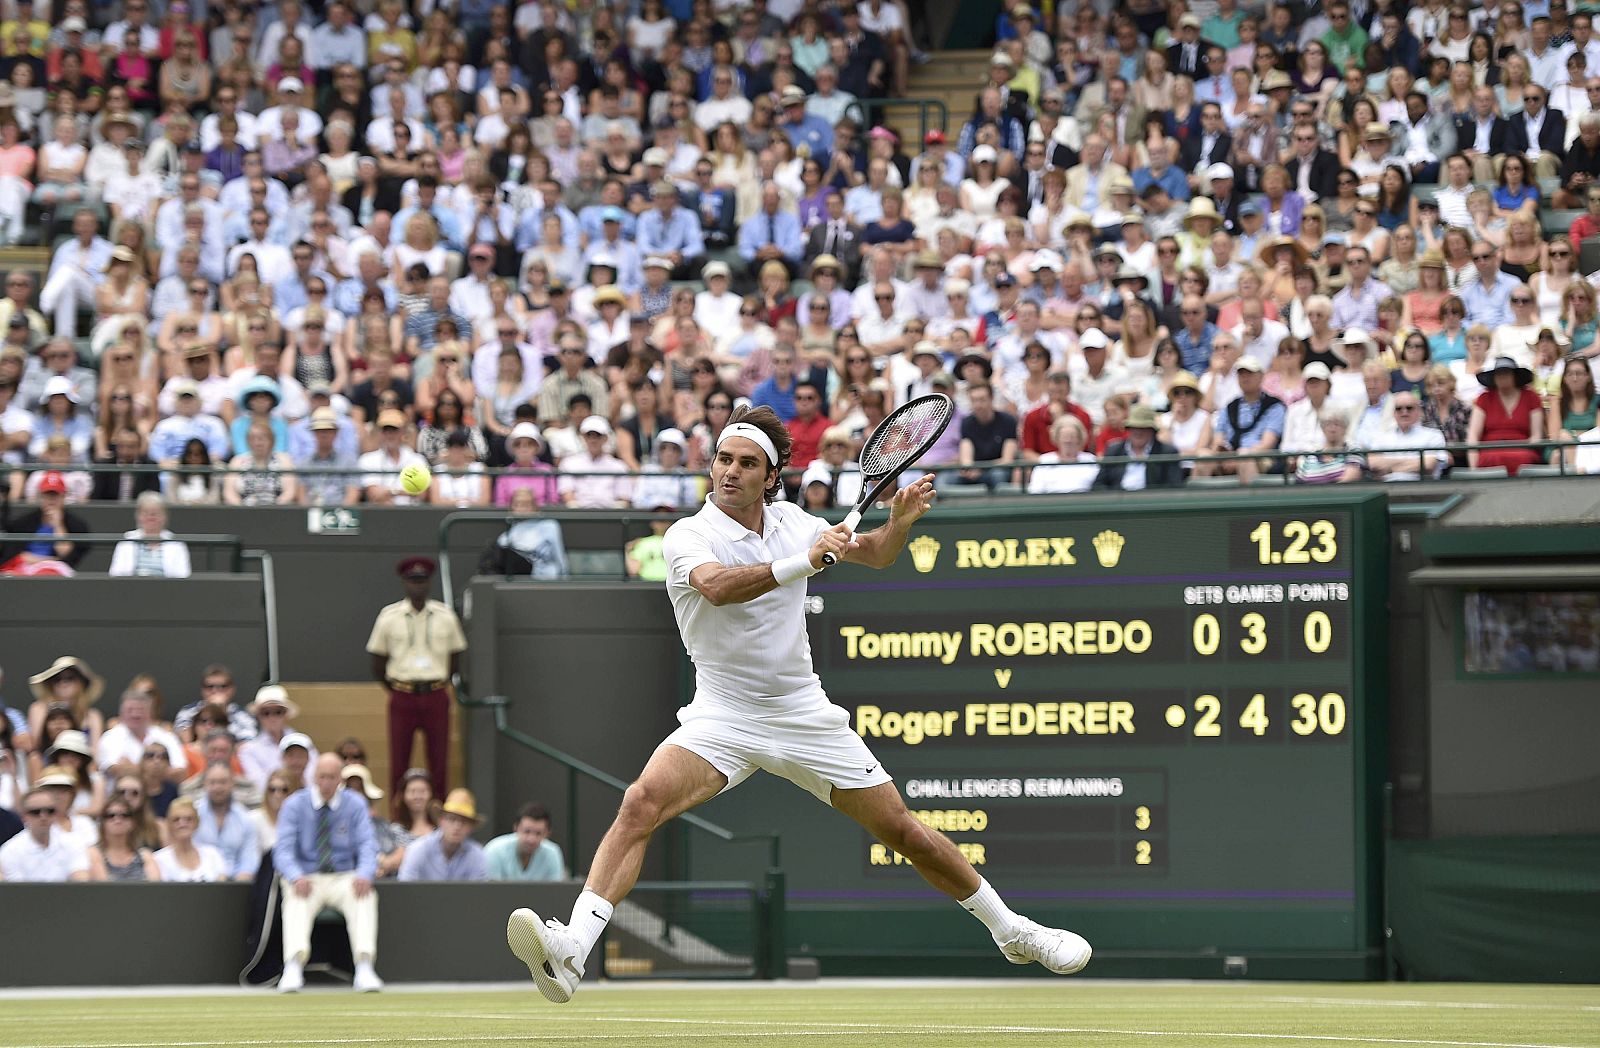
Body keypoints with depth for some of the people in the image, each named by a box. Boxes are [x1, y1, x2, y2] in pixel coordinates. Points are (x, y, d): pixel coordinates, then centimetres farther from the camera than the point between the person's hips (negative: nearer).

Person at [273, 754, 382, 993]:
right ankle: (293, 970, -51)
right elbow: (283, 850, -8)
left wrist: (365, 874, -26)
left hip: (344, 879, 1)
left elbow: (367, 846, -4)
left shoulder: (355, 804, 4)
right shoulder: (295, 805, 1)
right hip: (306, 880, -1)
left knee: (365, 897, -32)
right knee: (296, 900, -35)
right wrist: (296, 878, -30)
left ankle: (365, 970, -43)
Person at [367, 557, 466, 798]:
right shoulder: (389, 617, 0)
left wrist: (439, 686, 10)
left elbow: (456, 659, 13)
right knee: (398, 762, -1)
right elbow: (377, 665, 7)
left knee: (438, 760, 2)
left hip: (436, 695, 1)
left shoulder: (445, 616, 3)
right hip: (402, 696, -1)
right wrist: (394, 690, 5)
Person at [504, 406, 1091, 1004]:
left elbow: (875, 555, 19)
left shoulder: (790, 522, 5)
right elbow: (717, 586, -34)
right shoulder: (689, 535, -11)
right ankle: (571, 952, -38)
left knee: (901, 829, 6)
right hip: (722, 718, -4)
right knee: (642, 802, -29)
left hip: (804, 715, 4)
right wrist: (804, 561, -43)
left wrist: (900, 521, -3)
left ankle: (1011, 932, 27)